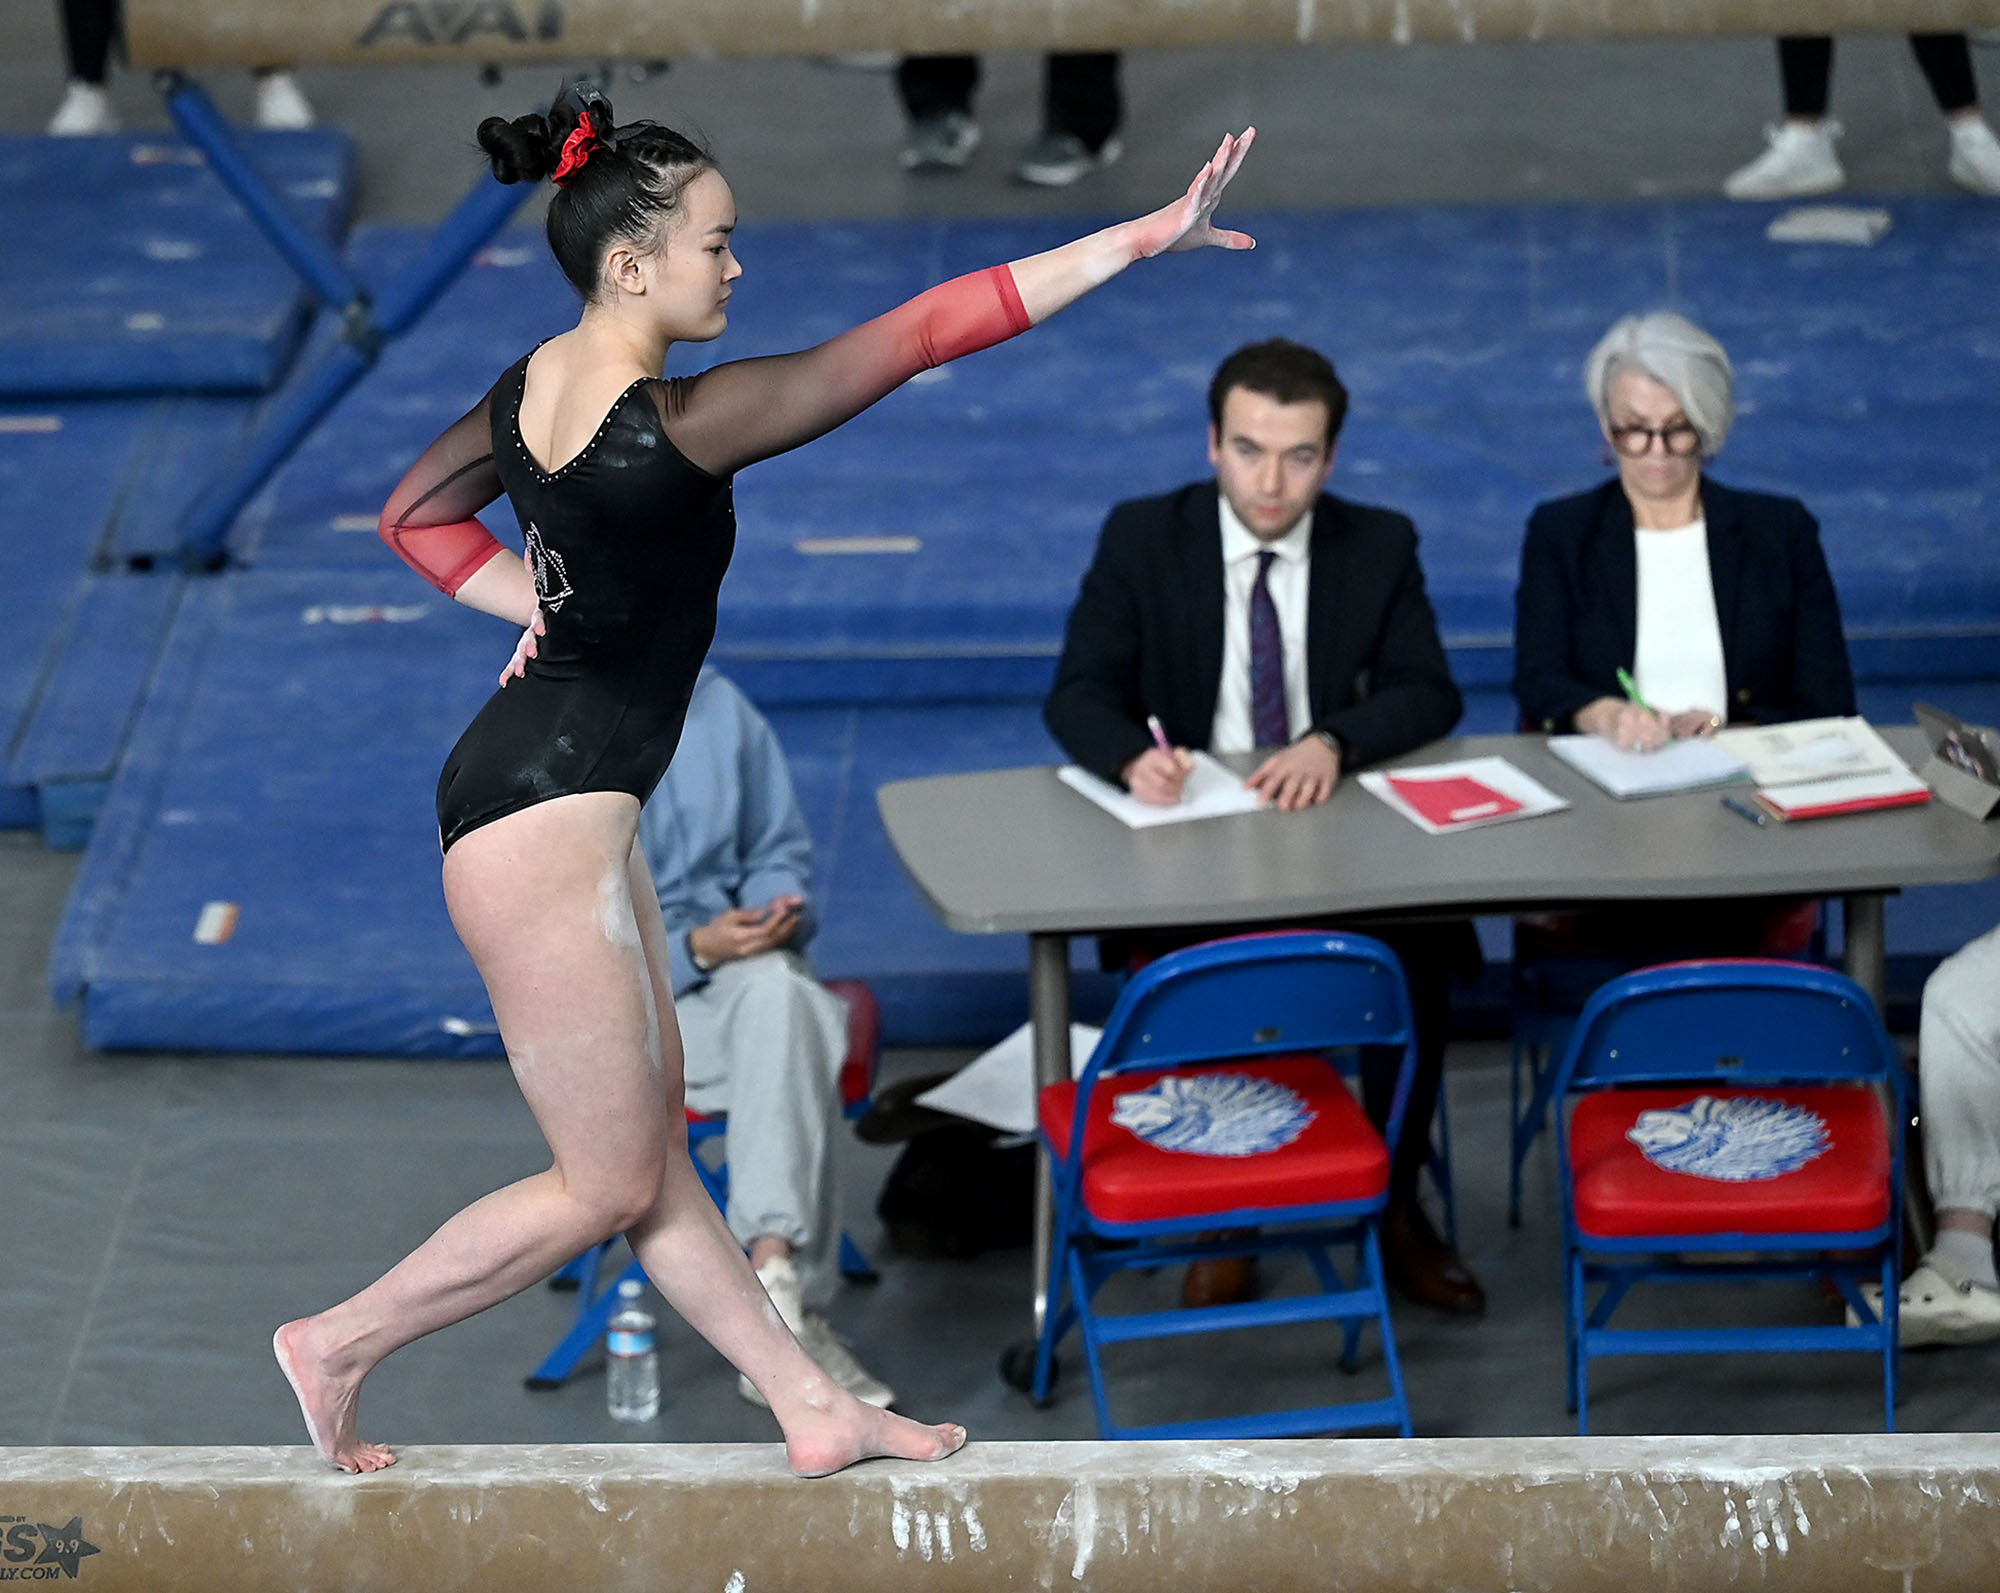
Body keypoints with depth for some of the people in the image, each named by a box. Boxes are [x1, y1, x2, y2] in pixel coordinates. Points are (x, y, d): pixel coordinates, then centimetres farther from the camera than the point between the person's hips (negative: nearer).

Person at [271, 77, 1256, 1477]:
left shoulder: (535, 384, 2)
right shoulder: (678, 423, -23)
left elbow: (414, 514, 20)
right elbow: (917, 337, -24)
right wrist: (1145, 239, -22)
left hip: (550, 795, 10)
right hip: (550, 815, -10)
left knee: (653, 1150, 15)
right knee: (606, 1188, 4)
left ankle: (815, 1407, 23)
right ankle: (340, 1345, 15)